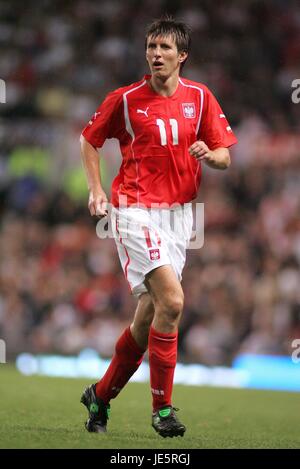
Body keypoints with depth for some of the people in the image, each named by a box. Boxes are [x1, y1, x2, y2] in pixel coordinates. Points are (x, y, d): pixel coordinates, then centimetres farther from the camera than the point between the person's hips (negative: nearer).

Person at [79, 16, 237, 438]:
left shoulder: (200, 97, 6)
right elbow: (89, 140, 12)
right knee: (171, 301, -20)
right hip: (136, 210, -4)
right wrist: (96, 190, 1)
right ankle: (162, 407, -11)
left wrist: (209, 154, -15)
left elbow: (224, 157, 8)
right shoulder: (125, 100, -2)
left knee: (149, 315, 7)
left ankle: (101, 396, 26)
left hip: (179, 213, 4)